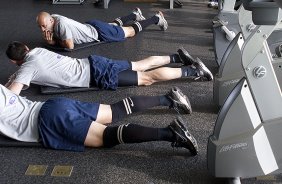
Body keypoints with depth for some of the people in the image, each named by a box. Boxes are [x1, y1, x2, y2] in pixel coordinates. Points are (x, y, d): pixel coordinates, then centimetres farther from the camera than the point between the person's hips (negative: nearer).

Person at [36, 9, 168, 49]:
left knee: (131, 31, 9)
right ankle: (135, 14, 57)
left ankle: (157, 18, 26)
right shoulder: (50, 20, -9)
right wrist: (50, 41, -21)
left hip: (98, 31, -8)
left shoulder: (61, 23, -36)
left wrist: (57, 41, -16)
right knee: (115, 24, 34)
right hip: (90, 27, 8)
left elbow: (70, 46, -36)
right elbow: (56, 39, 4)